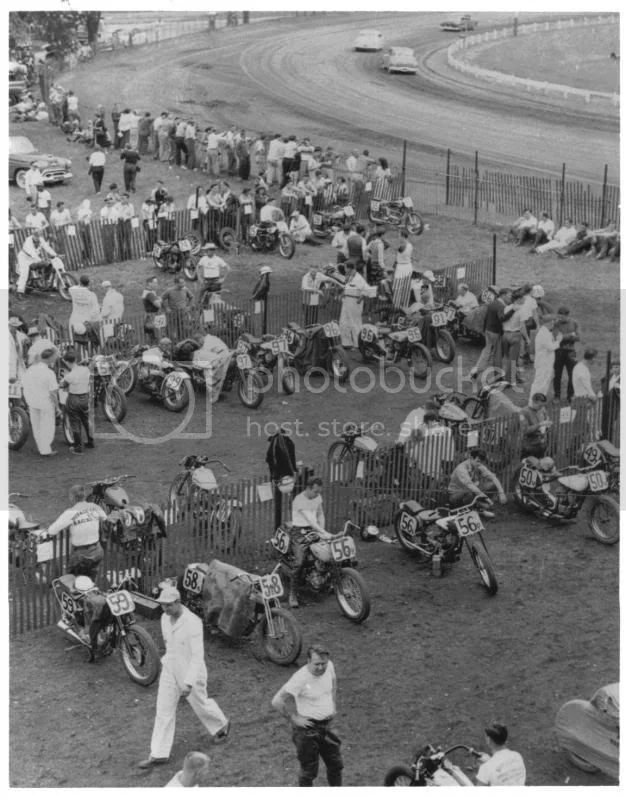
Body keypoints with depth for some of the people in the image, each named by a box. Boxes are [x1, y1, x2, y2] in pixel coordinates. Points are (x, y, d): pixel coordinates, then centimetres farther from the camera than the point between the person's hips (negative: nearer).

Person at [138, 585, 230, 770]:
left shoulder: (193, 622, -26)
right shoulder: (165, 618, -3)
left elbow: (198, 655, -27)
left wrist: (189, 683, -32)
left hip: (190, 672, -6)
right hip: (169, 671, 6)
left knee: (200, 705, 15)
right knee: (163, 711, 3)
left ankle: (221, 725, 45)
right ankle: (159, 754, 8)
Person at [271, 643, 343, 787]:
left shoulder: (329, 666, -8)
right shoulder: (300, 678, -28)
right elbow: (277, 701, -27)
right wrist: (294, 718, -21)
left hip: (327, 725, 7)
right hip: (307, 728, -7)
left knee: (336, 765, 19)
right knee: (309, 770, 7)